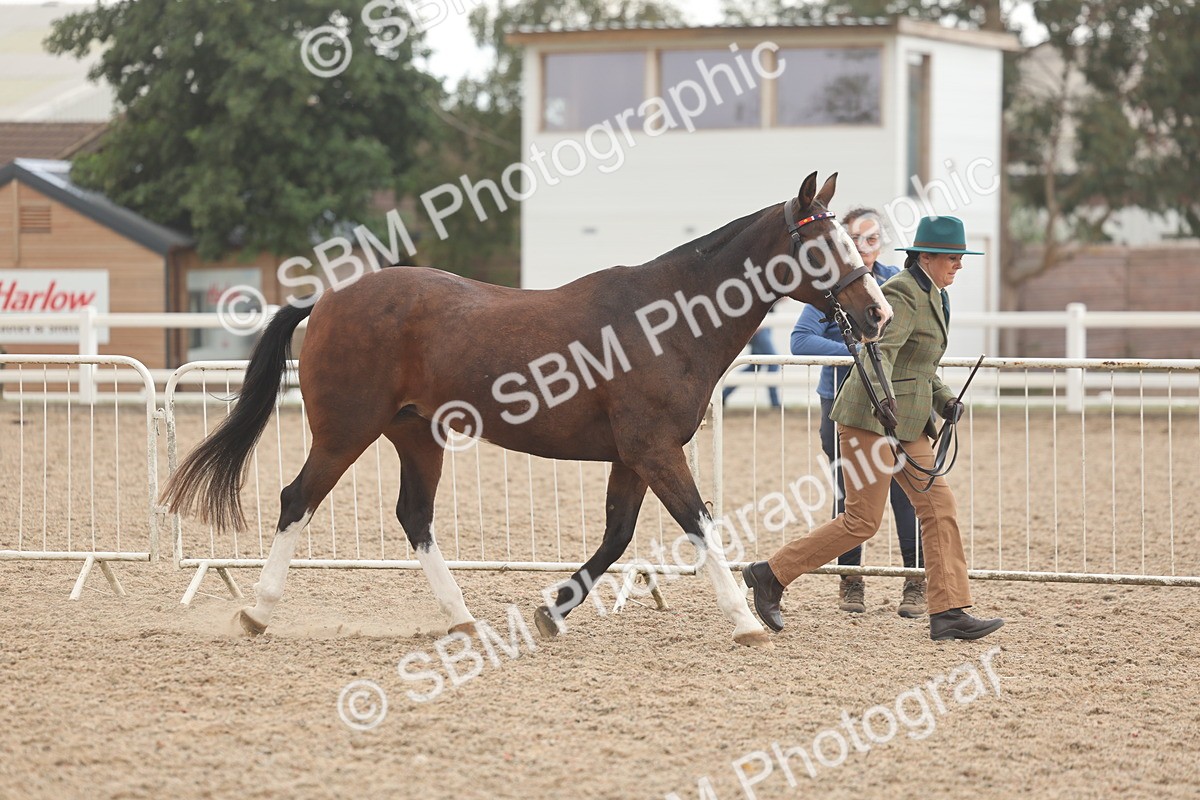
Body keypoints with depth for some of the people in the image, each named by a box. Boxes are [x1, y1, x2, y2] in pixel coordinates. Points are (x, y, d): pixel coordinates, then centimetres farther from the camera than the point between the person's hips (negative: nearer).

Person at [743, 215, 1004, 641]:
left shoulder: (932, 296, 17)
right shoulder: (903, 293, -14)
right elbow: (880, 352, -28)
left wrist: (945, 400, 9)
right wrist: (882, 398, -45)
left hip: (906, 423, 10)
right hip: (871, 418, -10)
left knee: (940, 508, 1)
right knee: (862, 522, -7)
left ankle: (949, 613, 0)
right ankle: (771, 574, 5)